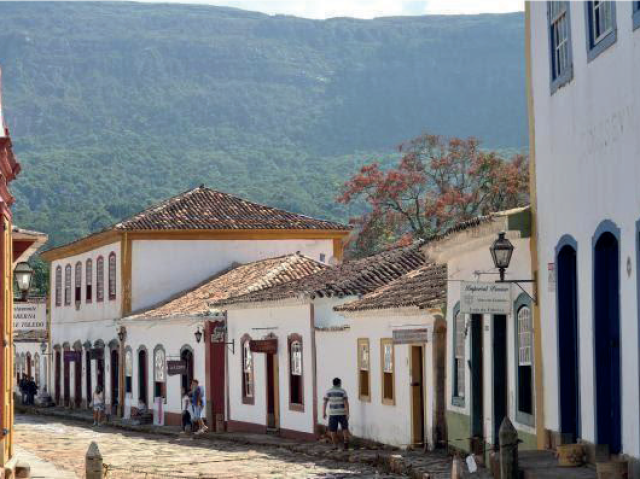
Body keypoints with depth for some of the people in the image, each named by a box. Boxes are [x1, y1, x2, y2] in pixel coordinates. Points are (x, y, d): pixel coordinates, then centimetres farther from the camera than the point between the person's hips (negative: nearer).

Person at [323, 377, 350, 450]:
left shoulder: (328, 392, 0)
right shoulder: (343, 391, -5)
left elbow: (324, 403, -4)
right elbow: (346, 403, -12)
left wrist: (324, 413, 1)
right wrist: (347, 414, -13)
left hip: (332, 413, 1)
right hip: (342, 413, -1)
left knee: (333, 430, 7)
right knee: (345, 428, 14)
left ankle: (335, 446, 6)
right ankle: (346, 442, -3)